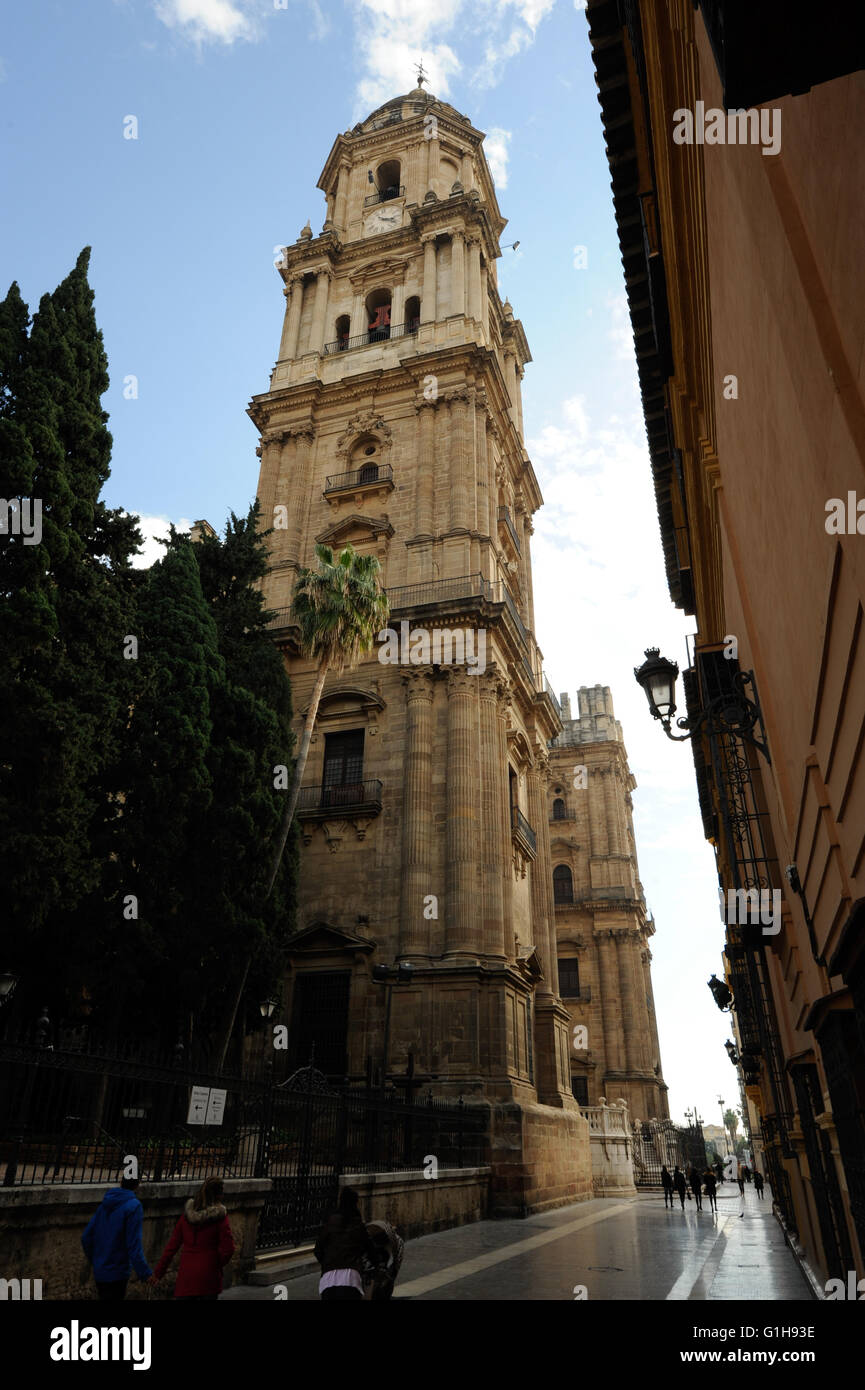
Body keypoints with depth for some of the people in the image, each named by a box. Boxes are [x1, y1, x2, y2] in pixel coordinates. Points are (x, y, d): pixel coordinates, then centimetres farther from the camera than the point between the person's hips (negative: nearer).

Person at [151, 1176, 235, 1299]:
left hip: (186, 1275, 3)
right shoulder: (219, 1216, -11)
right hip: (208, 1276, -3)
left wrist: (158, 1272, 11)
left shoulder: (187, 1214, 1)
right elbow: (228, 1248, -13)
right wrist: (218, 1265, 7)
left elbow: (172, 1245, 3)